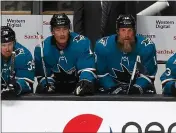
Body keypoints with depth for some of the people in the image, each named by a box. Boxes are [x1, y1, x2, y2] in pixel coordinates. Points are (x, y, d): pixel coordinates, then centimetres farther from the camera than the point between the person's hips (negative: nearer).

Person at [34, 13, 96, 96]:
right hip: (56, 85, 2)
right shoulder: (42, 48, -13)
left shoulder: (82, 43, -22)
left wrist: (85, 82, -46)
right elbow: (42, 74, -5)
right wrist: (47, 84, -26)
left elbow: (88, 68, -26)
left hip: (77, 83, -2)